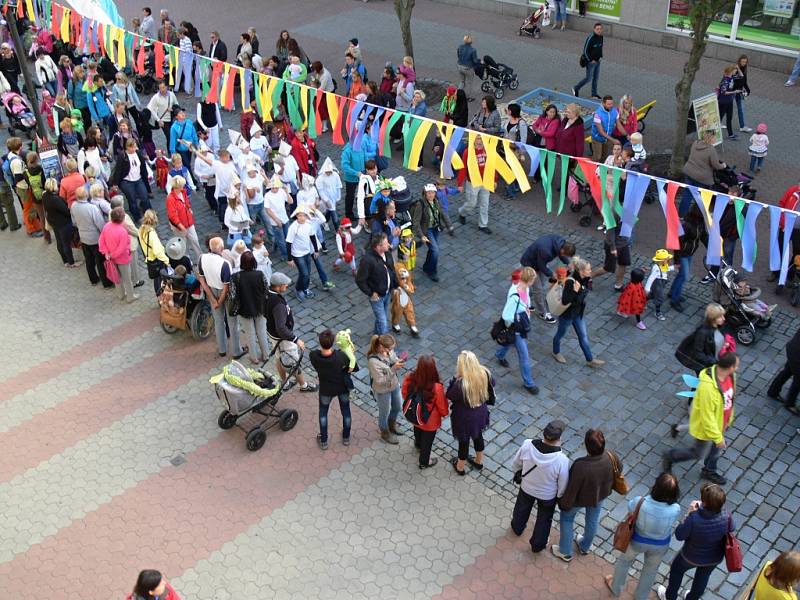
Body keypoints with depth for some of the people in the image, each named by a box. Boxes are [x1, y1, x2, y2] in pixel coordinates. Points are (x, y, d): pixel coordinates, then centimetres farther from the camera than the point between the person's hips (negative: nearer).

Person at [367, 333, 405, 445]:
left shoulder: (389, 351, -17)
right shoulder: (373, 361, -36)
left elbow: (394, 360, 2)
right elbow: (380, 380, -30)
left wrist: (399, 363, -21)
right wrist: (393, 369, -36)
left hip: (394, 385, 6)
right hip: (382, 391, -6)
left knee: (398, 407, 28)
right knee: (384, 413, 19)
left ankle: (392, 424, 59)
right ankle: (385, 434, 47)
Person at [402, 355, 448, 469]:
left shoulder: (409, 379, -30)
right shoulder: (436, 388, -40)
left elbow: (404, 395, -7)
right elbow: (442, 407, -21)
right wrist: (445, 413, 4)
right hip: (430, 421, -4)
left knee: (418, 431, 37)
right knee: (427, 441, 25)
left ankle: (418, 445, 69)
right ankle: (424, 462, 51)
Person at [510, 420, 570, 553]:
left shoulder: (527, 445, -32)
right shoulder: (562, 460, -39)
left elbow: (516, 464, -11)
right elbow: (563, 484, -21)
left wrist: (518, 472, 12)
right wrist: (561, 497, 1)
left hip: (526, 487, 3)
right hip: (547, 495, -2)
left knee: (522, 508, 34)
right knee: (544, 519, 28)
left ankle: (517, 527, 63)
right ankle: (537, 545, 51)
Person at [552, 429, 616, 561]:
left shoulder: (580, 466, -44)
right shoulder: (611, 457, -30)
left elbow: (571, 490, -28)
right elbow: (619, 469, -5)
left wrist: (564, 504, -8)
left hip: (580, 498, -4)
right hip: (600, 495, 4)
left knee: (567, 518, 26)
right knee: (592, 520, 30)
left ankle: (565, 552, 43)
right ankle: (585, 547, 57)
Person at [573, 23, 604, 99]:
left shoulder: (601, 37, 2)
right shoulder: (590, 38, -21)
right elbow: (585, 51, -18)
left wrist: (601, 57, 9)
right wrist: (590, 60, -14)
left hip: (597, 61, 7)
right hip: (590, 61, -7)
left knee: (596, 77, 12)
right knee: (588, 78, -1)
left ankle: (594, 94, 23)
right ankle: (575, 88, 18)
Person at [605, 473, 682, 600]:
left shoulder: (640, 502, -37)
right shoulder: (676, 509, -34)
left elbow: (630, 506, -12)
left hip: (637, 541, -1)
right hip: (660, 545, 1)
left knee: (624, 560, 32)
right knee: (651, 570, 31)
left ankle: (615, 588, 55)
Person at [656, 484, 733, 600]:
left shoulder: (694, 518, -41)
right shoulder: (726, 517, -31)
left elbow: (679, 535, -24)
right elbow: (731, 528, -5)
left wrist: (690, 513, -22)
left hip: (692, 557, -2)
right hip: (715, 558, 3)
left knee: (677, 568, 30)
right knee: (703, 577, 33)